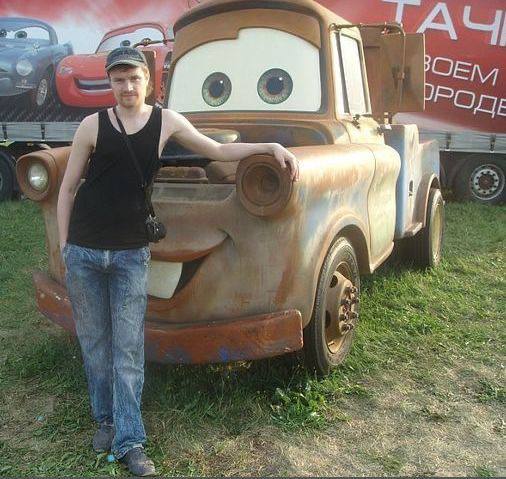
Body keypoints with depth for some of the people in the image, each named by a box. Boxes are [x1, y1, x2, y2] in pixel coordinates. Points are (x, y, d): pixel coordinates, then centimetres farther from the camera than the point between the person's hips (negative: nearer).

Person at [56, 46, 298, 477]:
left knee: (129, 348, 0)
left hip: (132, 254, 0)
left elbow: (218, 151, 10)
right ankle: (107, 419, 29)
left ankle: (130, 441, 9)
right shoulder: (93, 125, -1)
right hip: (83, 252, 1)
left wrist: (272, 147, 2)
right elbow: (68, 188, 4)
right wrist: (63, 244, 1)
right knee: (94, 343, 10)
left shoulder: (166, 121, 2)